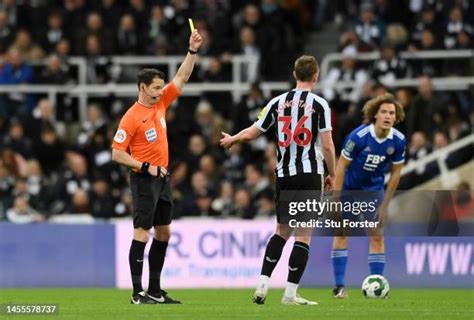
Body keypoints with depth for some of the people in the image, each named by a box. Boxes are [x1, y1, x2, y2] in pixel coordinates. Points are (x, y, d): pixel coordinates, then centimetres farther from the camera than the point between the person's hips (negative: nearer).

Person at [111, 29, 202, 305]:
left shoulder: (161, 103, 7)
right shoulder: (131, 118, -13)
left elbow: (182, 78, 12)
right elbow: (117, 154, -13)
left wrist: (193, 51, 2)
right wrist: (146, 167, -18)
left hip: (163, 178, 8)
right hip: (144, 179, -8)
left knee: (164, 232, 10)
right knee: (142, 232, -10)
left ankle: (155, 290, 16)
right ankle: (138, 292, -10)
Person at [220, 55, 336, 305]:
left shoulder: (278, 102, 5)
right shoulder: (319, 104, -6)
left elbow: (251, 133, 10)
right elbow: (327, 145, -8)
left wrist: (231, 140, 30)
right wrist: (332, 176, 4)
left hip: (284, 173, 4)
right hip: (310, 173, -4)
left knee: (282, 231, 16)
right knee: (303, 235, 0)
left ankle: (262, 286, 8)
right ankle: (290, 294, -3)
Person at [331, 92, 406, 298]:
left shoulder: (398, 141, -14)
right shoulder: (359, 136, -26)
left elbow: (395, 173, -2)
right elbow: (341, 166, -19)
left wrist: (385, 204, -2)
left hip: (374, 189, 3)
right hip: (348, 188, -3)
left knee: (377, 236, -3)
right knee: (342, 233, -5)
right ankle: (339, 287, 0)